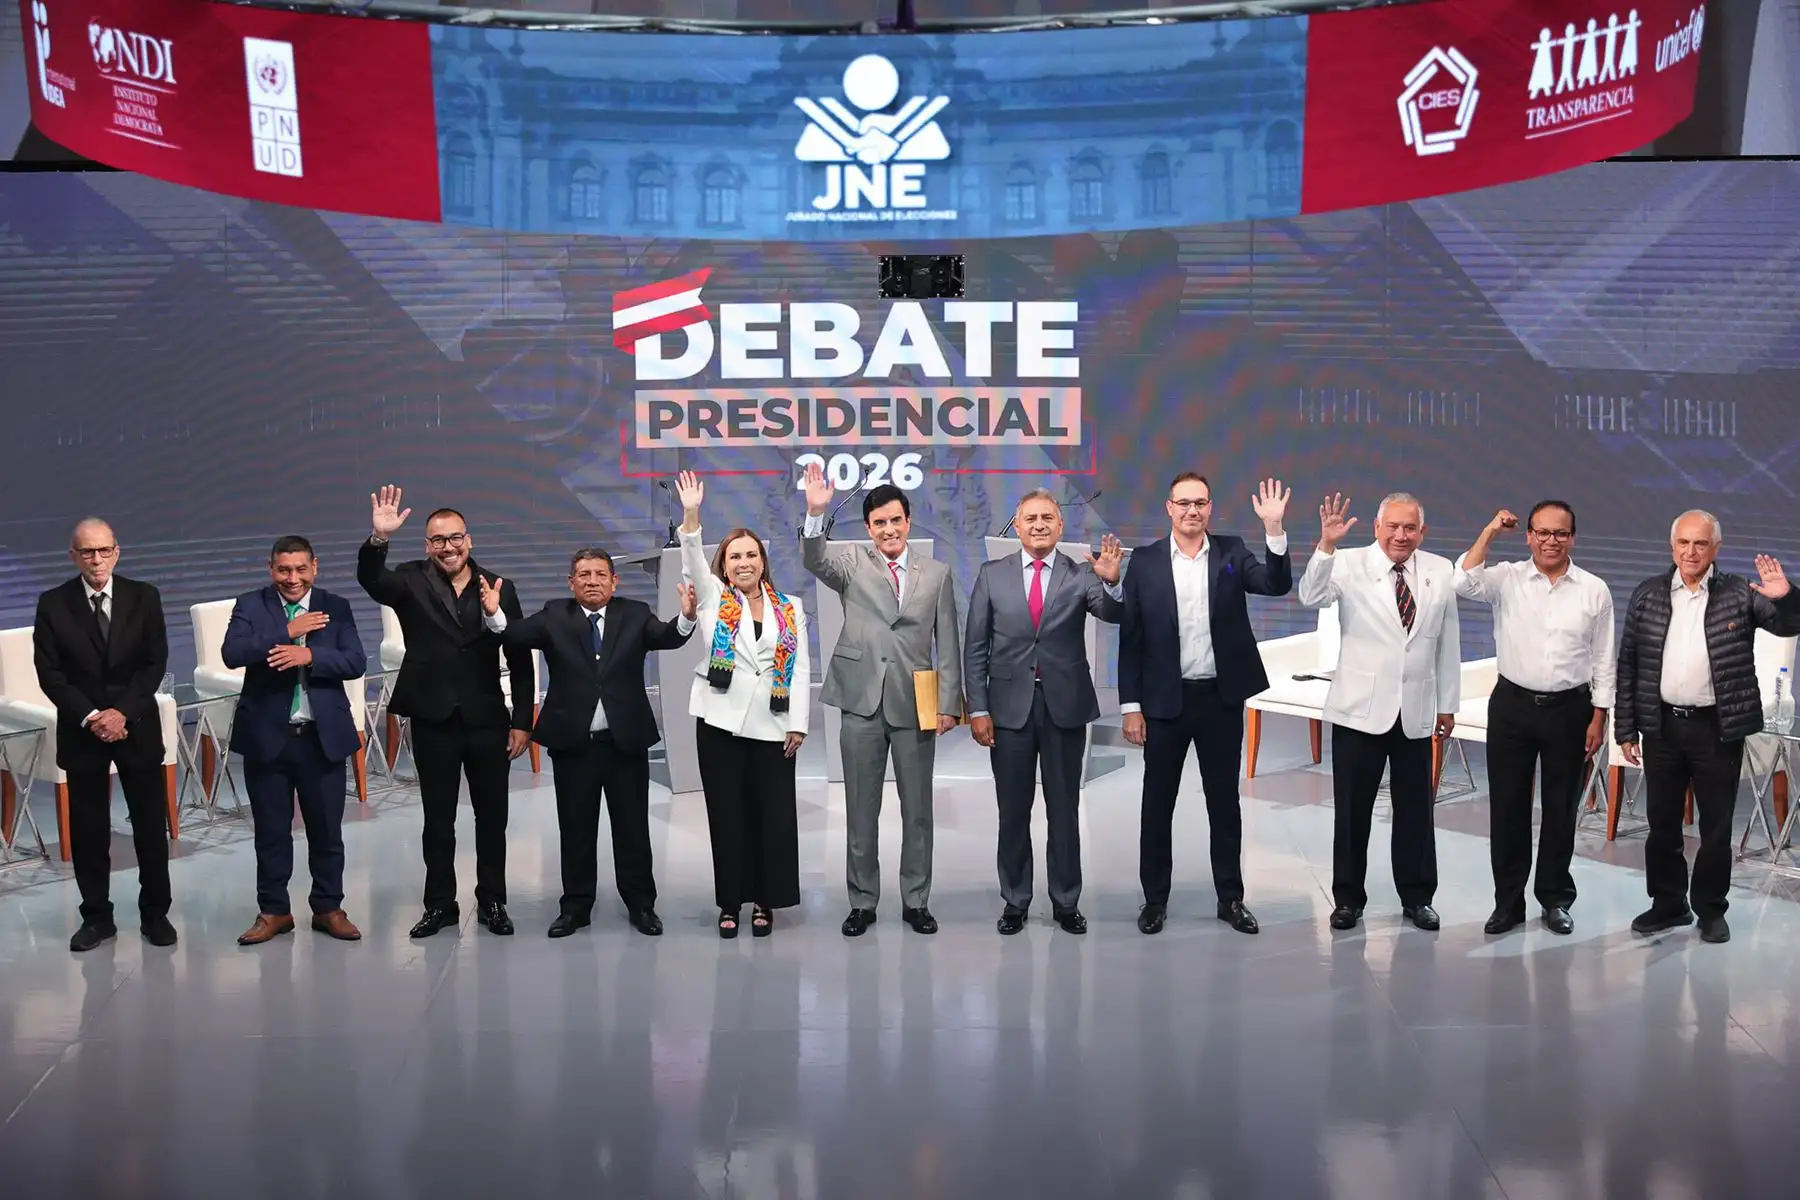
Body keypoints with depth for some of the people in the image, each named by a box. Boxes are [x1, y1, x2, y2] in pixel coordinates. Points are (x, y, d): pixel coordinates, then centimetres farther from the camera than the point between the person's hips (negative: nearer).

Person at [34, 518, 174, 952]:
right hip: (81, 730, 0)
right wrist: (89, 717, -15)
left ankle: (155, 913, 18)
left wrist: (123, 712, -14)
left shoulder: (143, 597, 0)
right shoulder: (53, 604, -1)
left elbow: (155, 662, -3)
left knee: (151, 823, 5)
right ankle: (97, 916, 18)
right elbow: (49, 673, -4)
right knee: (88, 829, 6)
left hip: (137, 726, 0)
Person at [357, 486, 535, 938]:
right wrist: (379, 539, -41)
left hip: (488, 721, 1)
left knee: (492, 817, 10)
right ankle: (440, 904, 23)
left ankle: (492, 901, 25)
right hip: (433, 721, -1)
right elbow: (370, 578, -22)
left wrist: (522, 722, -3)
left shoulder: (498, 589, 1)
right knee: (438, 820, 10)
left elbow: (520, 661, 1)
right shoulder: (411, 583, 0)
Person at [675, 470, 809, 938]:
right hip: (721, 723, 0)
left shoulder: (790, 608, 9)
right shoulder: (713, 598, 7)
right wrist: (691, 517, -27)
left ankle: (766, 901, 14)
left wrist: (798, 724, -2)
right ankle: (730, 902, 14)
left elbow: (801, 668, 6)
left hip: (774, 727, 1)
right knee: (727, 815, 4)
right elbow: (693, 563, -11)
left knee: (774, 815, 1)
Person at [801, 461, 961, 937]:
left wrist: (949, 703, -2)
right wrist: (816, 514, -34)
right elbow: (814, 560, -18)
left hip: (915, 705, 1)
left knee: (918, 811, 9)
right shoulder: (853, 563, 4)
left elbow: (948, 646, 6)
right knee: (861, 811, 7)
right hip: (862, 702, -1)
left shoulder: (936, 574, 7)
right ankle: (862, 902, 19)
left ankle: (916, 901, 21)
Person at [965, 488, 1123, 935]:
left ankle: (1066, 902, 20)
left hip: (1064, 706, 0)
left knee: (1064, 811, 9)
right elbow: (975, 647, 2)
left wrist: (1111, 582, -38)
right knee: (1013, 811, 10)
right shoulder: (992, 575, 2)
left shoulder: (1081, 575, 0)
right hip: (1009, 708, 1)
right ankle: (1015, 901, 22)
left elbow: (1112, 613, -17)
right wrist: (978, 709, -4)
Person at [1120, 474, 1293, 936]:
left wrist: (1275, 529, -25)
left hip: (1221, 697, 1)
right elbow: (1131, 638, -1)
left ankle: (1230, 897, 22)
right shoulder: (1145, 561, -1)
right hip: (1164, 700, -1)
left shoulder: (1231, 552, 2)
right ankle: (1155, 899, 20)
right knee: (1157, 803, 8)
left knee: (1225, 801, 10)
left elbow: (1278, 585, -13)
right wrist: (1130, 705, -5)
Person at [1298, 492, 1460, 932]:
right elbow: (1311, 596, -25)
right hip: (1360, 710, -2)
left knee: (1416, 809, 11)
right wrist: (1326, 546, -38)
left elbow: (1448, 643, 9)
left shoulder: (1440, 572, 3)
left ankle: (1417, 897, 26)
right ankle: (1348, 898, 18)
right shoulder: (1350, 565, -6)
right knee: (1352, 809, 5)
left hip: (1416, 713, 2)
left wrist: (1448, 705, 11)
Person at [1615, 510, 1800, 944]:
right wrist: (1626, 728, 1)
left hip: (1718, 729, -2)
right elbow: (1628, 664, 4)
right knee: (1662, 823, 11)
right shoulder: (1648, 594, 3)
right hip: (1662, 726, 2)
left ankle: (1711, 909, 21)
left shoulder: (1738, 594, -3)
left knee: (1716, 826, 7)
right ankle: (1668, 903, 25)